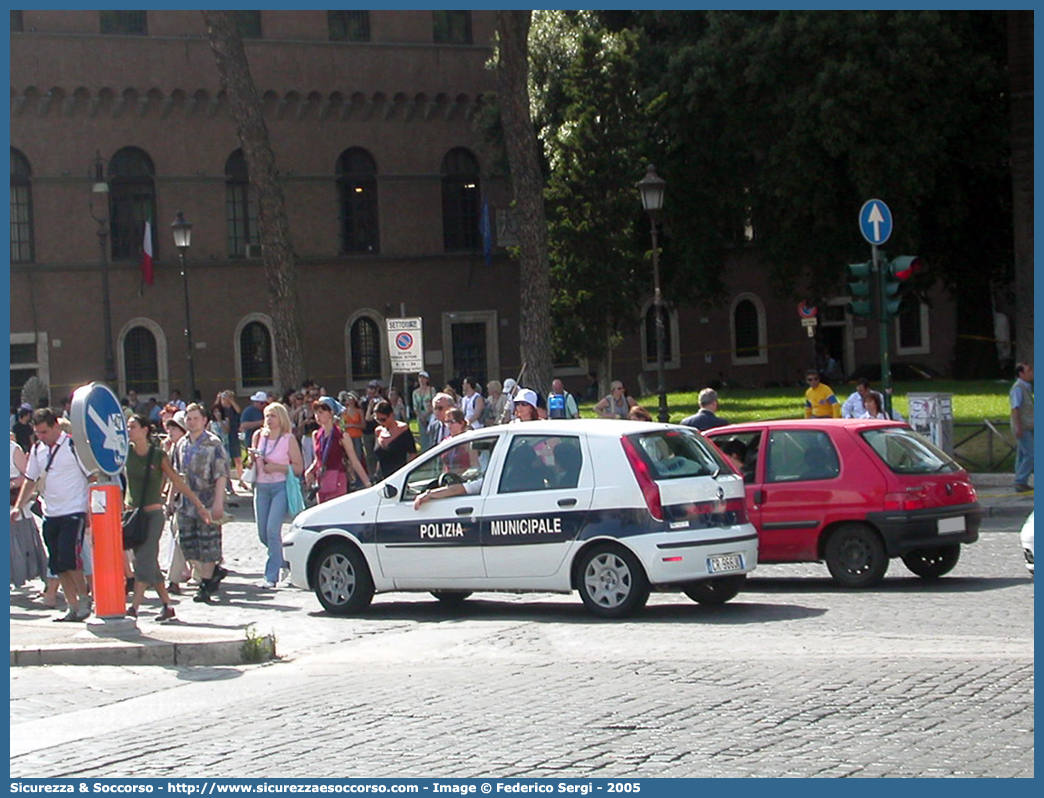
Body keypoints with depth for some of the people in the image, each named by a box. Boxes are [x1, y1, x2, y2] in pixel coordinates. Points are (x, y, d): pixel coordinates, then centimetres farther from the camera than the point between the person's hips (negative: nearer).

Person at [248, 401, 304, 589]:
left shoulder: (289, 439, -2)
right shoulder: (259, 436, 10)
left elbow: (298, 467, -3)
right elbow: (252, 463, 20)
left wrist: (277, 467, -15)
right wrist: (253, 457, -3)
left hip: (281, 487, -5)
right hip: (262, 487, 5)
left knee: (273, 529, -15)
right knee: (263, 534, 6)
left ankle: (271, 576, -11)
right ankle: (284, 561, 30)